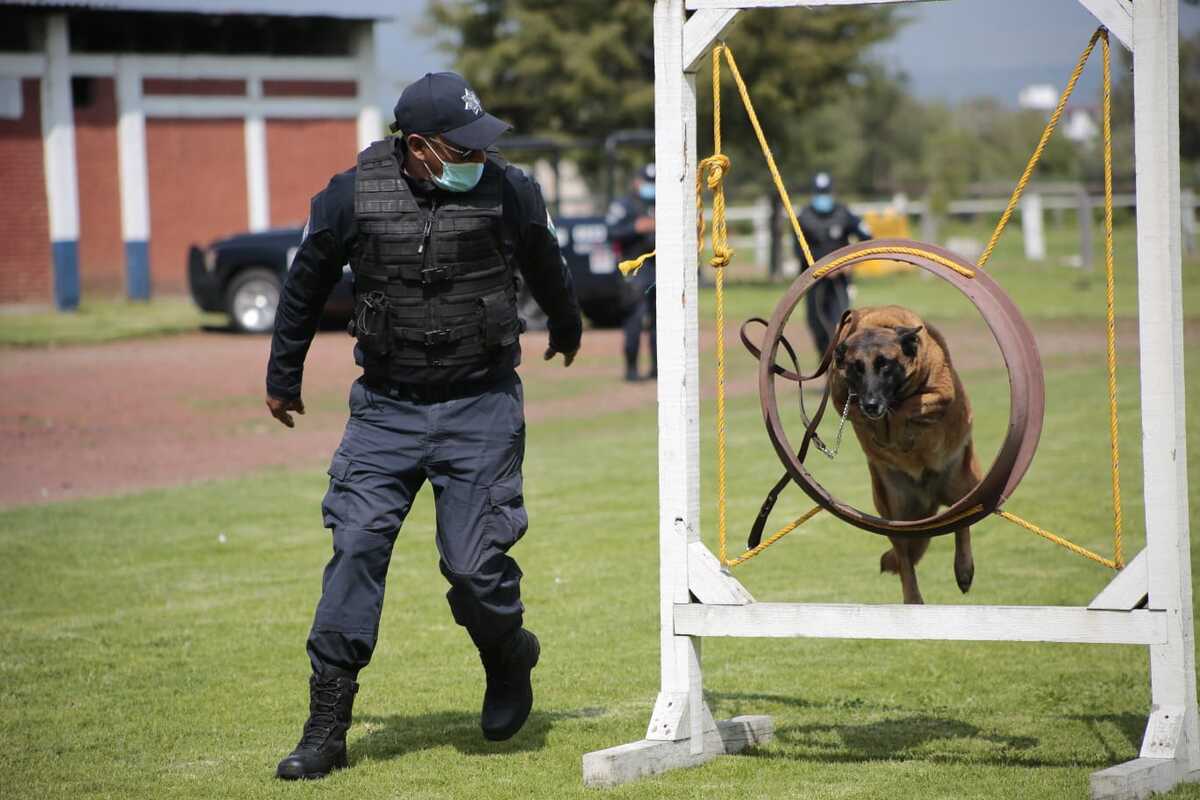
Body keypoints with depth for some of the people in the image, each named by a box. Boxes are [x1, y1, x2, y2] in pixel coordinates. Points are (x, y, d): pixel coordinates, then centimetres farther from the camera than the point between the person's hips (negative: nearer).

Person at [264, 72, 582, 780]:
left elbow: (546, 267, 18)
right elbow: (307, 283, 12)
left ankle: (509, 655, 28)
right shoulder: (354, 195, -6)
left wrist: (567, 328, 37)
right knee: (356, 548, -9)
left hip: (482, 408, -1)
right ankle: (327, 726, -3)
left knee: (474, 562, -7)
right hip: (387, 406, 1)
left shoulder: (510, 192, -5)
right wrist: (283, 376, 22)